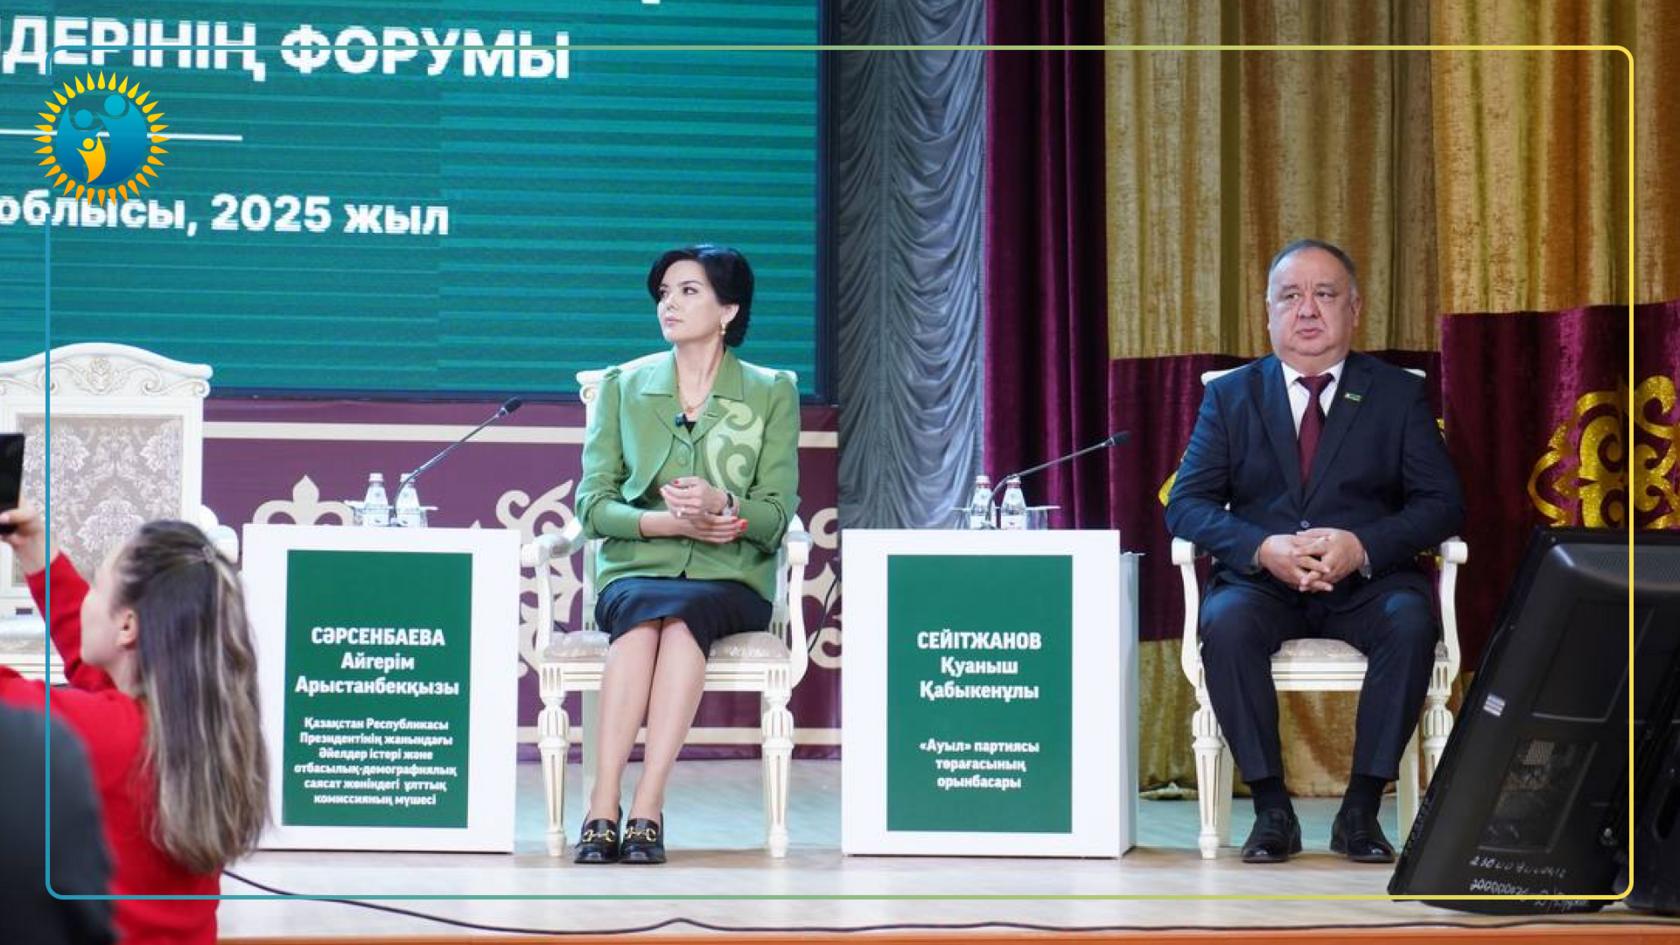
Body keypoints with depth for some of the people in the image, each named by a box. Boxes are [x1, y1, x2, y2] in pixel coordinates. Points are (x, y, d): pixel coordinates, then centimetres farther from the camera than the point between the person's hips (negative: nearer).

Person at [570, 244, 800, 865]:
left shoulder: (772, 393, 9)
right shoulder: (623, 385, 13)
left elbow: (776, 517, 1)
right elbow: (592, 505, 5)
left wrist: (721, 504, -22)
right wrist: (670, 521, -13)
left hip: (730, 580, -1)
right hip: (635, 570, 1)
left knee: (683, 612, -36)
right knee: (642, 611, -35)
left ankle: (646, 810, -43)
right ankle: (602, 811, -44)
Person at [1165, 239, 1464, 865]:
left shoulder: (1398, 395, 10)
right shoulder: (1230, 397, 11)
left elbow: (1441, 503, 1)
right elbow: (1186, 505, 2)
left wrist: (1363, 546, -19)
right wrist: (1263, 548, -19)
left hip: (1366, 582, 0)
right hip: (1262, 580, 0)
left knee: (1411, 622, -33)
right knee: (1226, 622, -33)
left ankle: (1362, 809, -23)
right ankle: (1271, 808, -24)